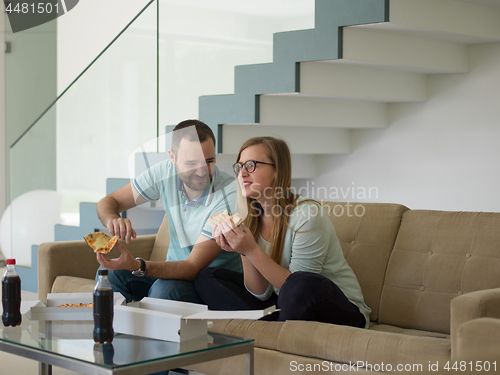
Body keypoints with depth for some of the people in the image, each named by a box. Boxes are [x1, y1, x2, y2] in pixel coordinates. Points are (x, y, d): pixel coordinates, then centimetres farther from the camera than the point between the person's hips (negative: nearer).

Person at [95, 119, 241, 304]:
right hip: (176, 270, 5)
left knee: (165, 289, -33)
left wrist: (136, 265, -42)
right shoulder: (165, 173, -8)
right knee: (109, 275, -18)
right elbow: (109, 202, 2)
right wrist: (113, 219, -25)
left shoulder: (230, 196, -25)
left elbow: (193, 267, -27)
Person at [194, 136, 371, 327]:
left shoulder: (307, 215, -20)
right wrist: (243, 251, -17)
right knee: (206, 278, 0)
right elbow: (261, 293, -2)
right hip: (283, 306, 7)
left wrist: (251, 250, -28)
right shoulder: (251, 220, 1)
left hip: (342, 310, -6)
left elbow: (299, 289, -22)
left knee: (305, 285, -40)